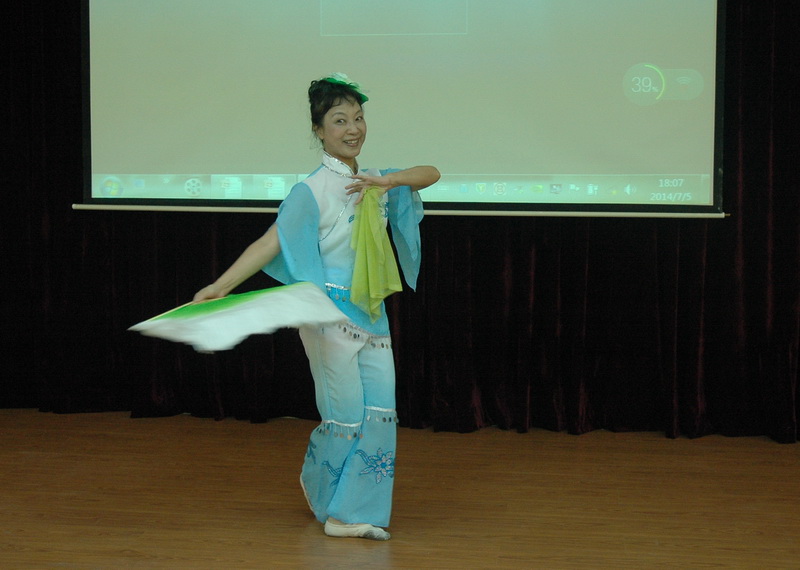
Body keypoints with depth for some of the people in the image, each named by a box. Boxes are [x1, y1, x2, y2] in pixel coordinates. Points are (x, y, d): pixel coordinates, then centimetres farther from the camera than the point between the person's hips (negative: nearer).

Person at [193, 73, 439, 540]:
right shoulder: (313, 190, -10)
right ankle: (322, 486, 23)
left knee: (380, 409, 1)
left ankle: (356, 510, 12)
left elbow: (431, 173, 8)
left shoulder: (373, 183, 10)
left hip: (372, 312, 6)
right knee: (346, 410, -3)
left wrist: (386, 180, -11)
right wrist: (220, 286, -26)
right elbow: (270, 243, -15)